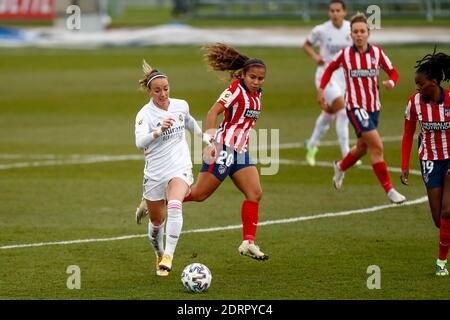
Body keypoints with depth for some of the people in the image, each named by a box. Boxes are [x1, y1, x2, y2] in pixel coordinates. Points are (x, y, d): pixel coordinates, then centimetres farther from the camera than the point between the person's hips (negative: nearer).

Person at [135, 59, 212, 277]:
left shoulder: (181, 106, -1)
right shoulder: (145, 114, -14)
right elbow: (140, 142, -32)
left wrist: (203, 136, 37)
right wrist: (159, 131, -47)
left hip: (180, 169, 1)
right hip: (155, 173, -1)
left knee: (175, 208, -28)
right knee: (157, 222, 12)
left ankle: (168, 257, -30)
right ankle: (159, 255, 42)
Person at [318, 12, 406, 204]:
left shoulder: (377, 53, -4)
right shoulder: (345, 54, -8)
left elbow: (393, 72, 2)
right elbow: (330, 68, 11)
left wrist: (391, 82, -20)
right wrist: (321, 89, 2)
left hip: (373, 106, 4)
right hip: (355, 106, -4)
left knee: (362, 148, 20)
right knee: (377, 146, -17)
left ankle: (340, 167, 51)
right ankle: (389, 190, -12)